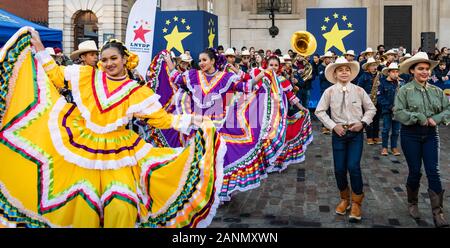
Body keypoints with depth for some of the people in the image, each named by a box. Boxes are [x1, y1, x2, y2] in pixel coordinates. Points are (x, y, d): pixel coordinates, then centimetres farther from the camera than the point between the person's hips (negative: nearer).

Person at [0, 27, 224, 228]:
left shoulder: (137, 92, -1)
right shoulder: (87, 76, 3)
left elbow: (161, 119, 0)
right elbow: (57, 76, 10)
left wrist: (191, 120, -9)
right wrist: (40, 49, 6)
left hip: (118, 150, -1)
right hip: (84, 146, 1)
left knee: (121, 204, -4)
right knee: (85, 201, 6)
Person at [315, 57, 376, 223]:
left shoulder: (359, 91, -3)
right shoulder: (329, 92, -4)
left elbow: (371, 109, 7)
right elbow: (319, 111, 1)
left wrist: (363, 123, -7)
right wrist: (333, 126, -8)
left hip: (356, 133, -1)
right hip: (339, 133, 1)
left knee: (353, 166, -12)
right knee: (339, 169, 4)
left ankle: (356, 202, 8)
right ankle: (344, 199, 30)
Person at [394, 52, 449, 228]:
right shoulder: (405, 90, -6)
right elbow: (398, 113, -13)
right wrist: (418, 118, -20)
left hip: (431, 134, 3)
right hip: (411, 134, -3)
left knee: (433, 172, -3)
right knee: (415, 171, 6)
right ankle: (412, 203, 30)